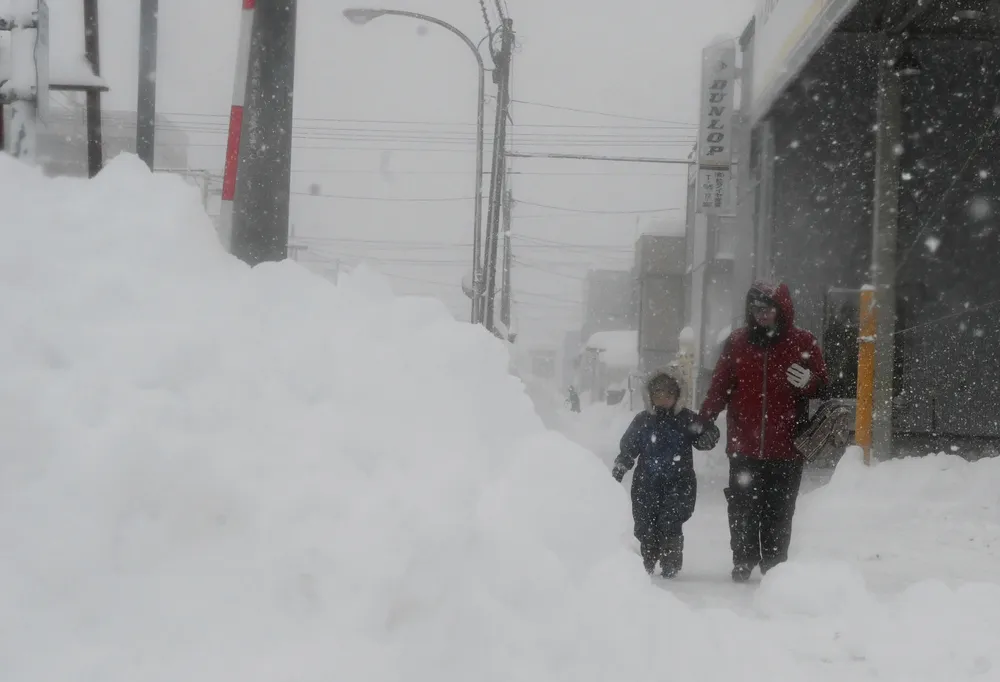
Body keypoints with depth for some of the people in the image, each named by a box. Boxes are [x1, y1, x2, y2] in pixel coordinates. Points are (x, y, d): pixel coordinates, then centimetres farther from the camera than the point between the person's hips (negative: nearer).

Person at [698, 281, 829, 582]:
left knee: (778, 511, 3)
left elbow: (823, 385, 6)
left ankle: (774, 564, 13)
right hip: (744, 445, 1)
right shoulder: (737, 342, 7)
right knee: (742, 509, 3)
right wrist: (703, 420, -1)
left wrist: (808, 382, -17)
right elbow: (719, 386, 9)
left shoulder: (803, 342, 2)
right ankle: (743, 561, 15)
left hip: (785, 447, -1)